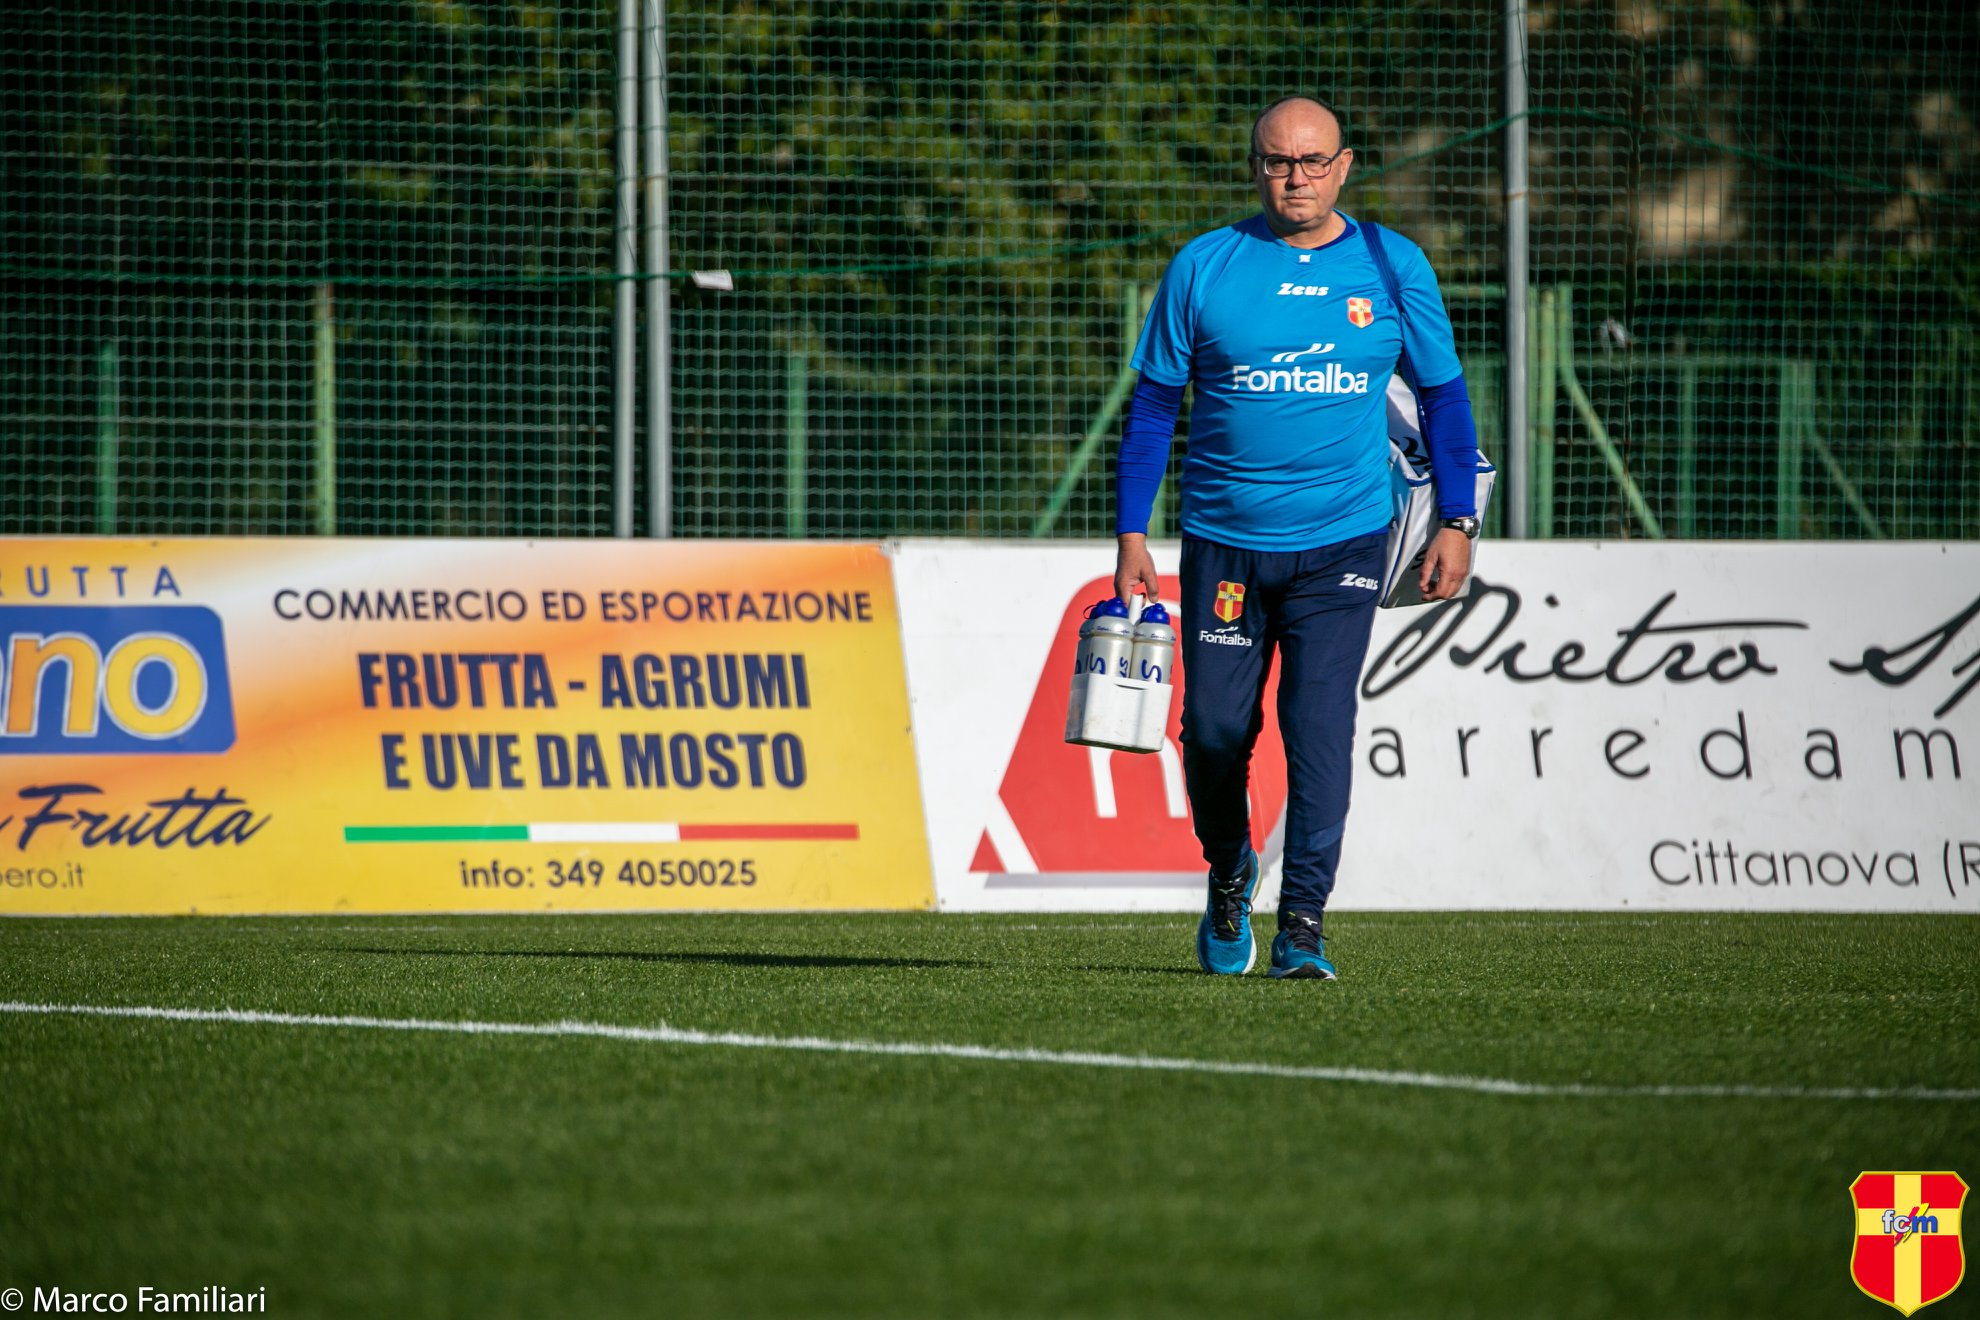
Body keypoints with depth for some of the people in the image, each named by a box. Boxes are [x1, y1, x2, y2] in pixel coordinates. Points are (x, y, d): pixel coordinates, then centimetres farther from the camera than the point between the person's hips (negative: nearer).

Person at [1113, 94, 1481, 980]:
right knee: (1215, 732, 1)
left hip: (1342, 541, -1)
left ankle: (1303, 922, -7)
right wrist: (1131, 534, 1)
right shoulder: (1204, 267, 2)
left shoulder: (1392, 267, 4)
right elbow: (1153, 404, 6)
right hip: (1224, 542, 1)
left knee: (1319, 730, -12)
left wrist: (1457, 521, 5)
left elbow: (1442, 396, 12)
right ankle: (1229, 878, 29)